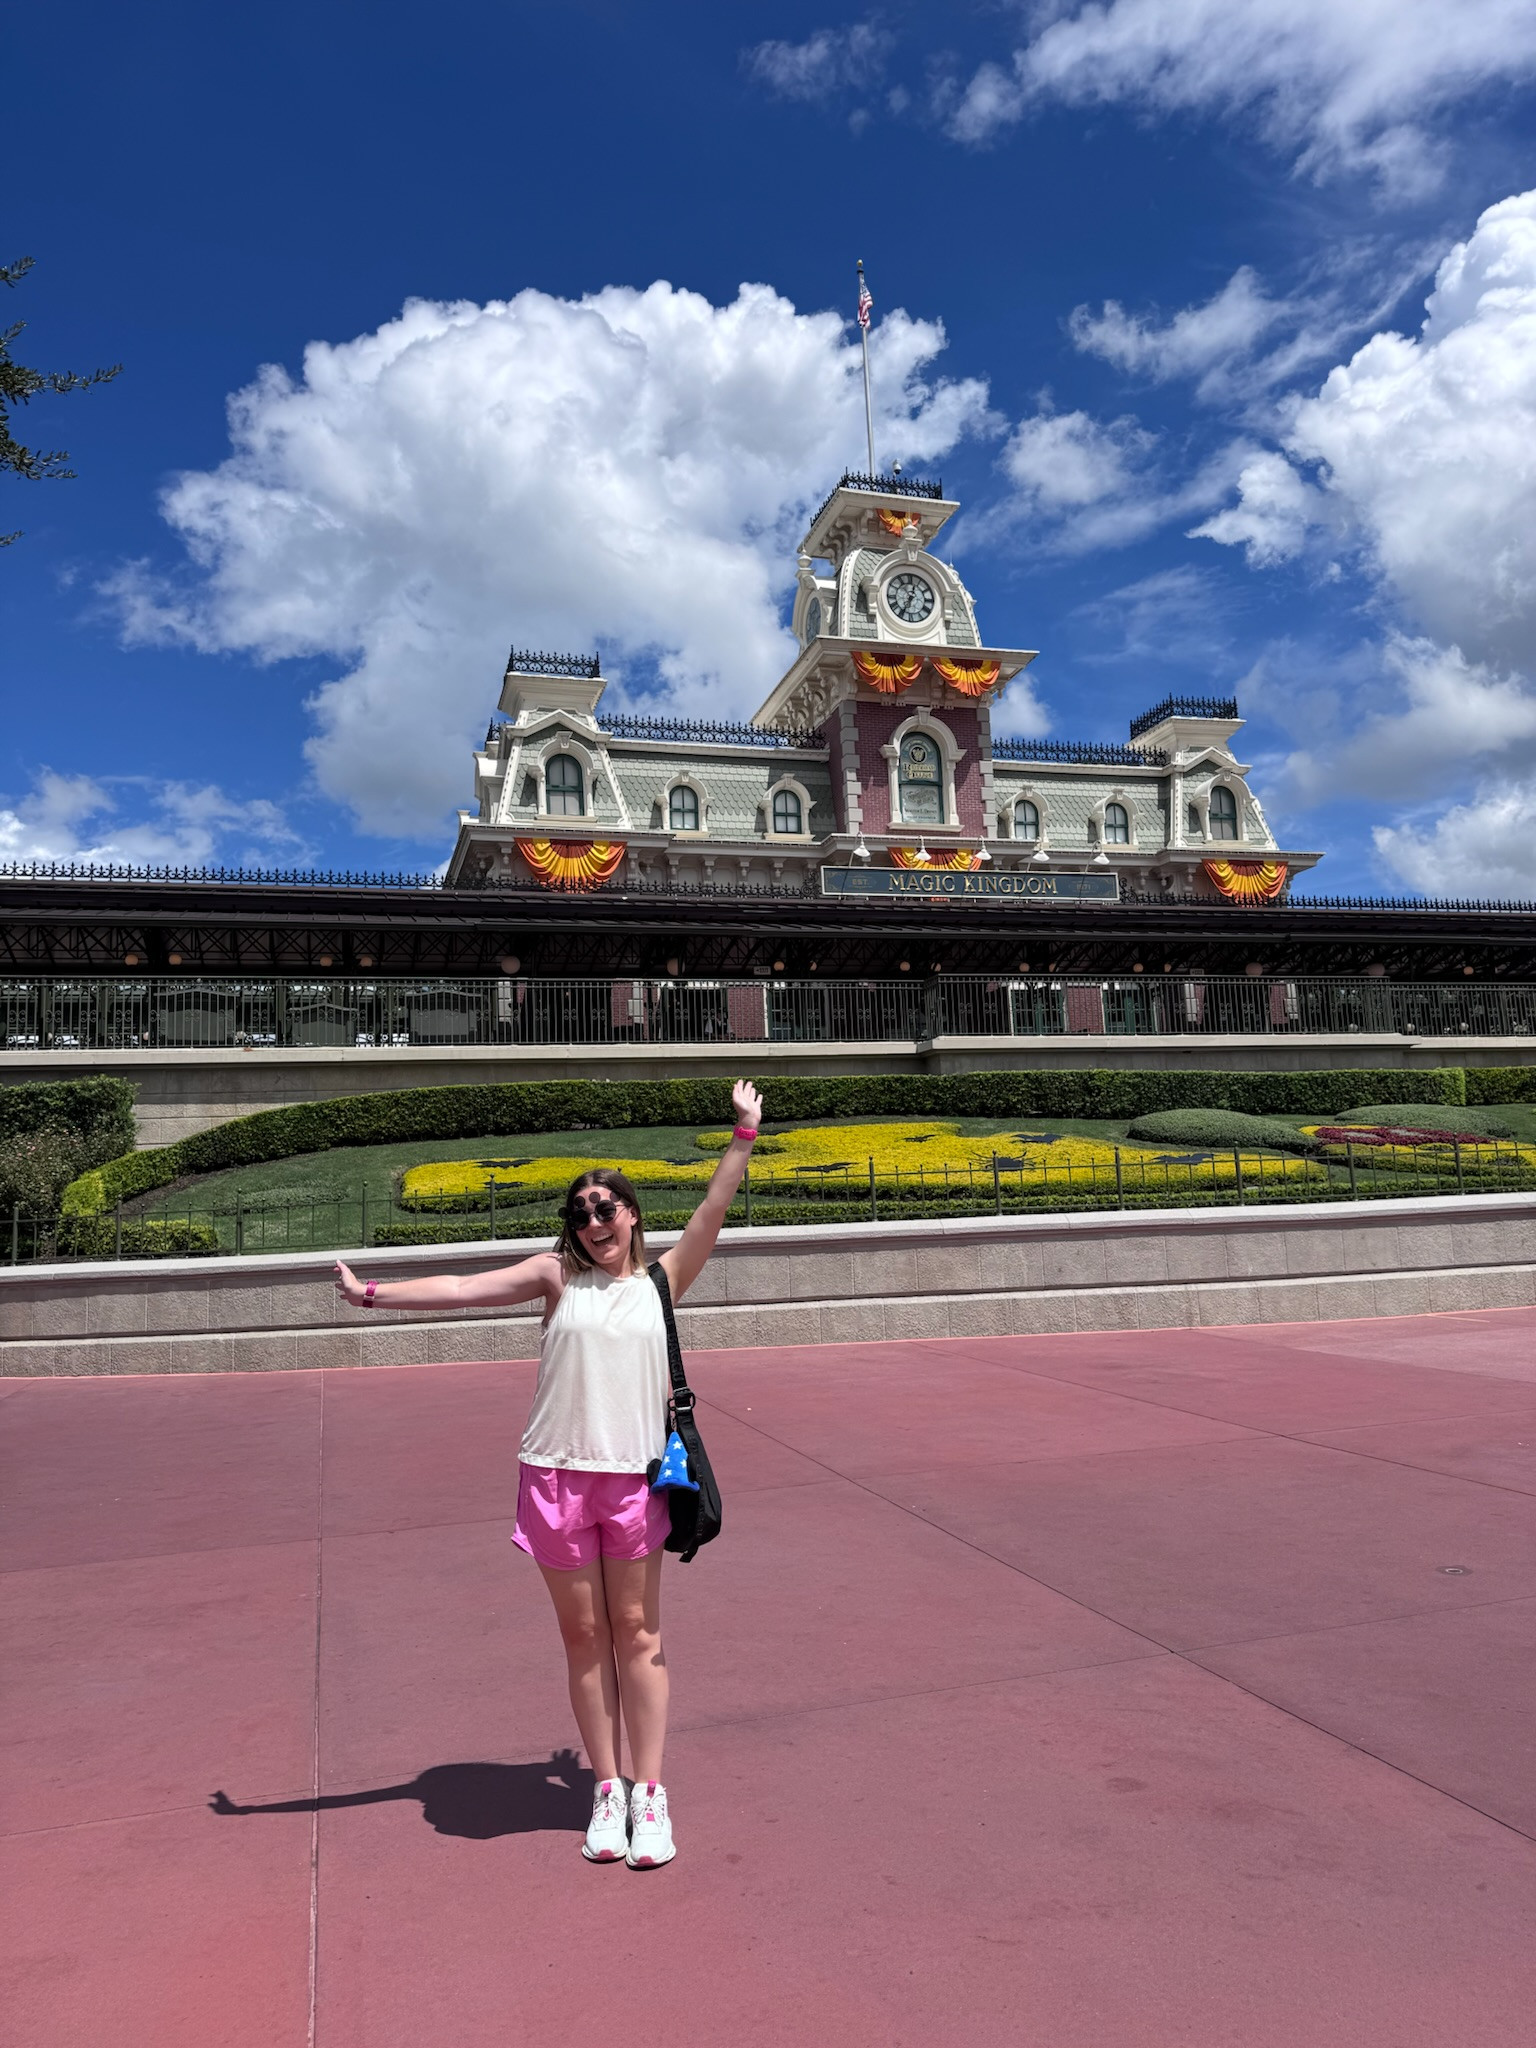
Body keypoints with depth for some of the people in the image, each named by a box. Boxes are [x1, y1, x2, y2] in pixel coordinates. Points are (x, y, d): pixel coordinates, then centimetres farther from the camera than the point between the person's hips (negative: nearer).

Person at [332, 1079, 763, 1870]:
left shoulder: (662, 1280, 6)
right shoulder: (559, 1274, 5)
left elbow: (713, 1210, 1)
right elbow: (463, 1288, 2)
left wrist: (744, 1132, -2)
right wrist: (375, 1293, -3)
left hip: (635, 1479, 0)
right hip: (556, 1477, 1)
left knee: (636, 1633, 6)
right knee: (583, 1636, 9)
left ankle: (649, 1792, 16)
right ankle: (607, 1789, 22)